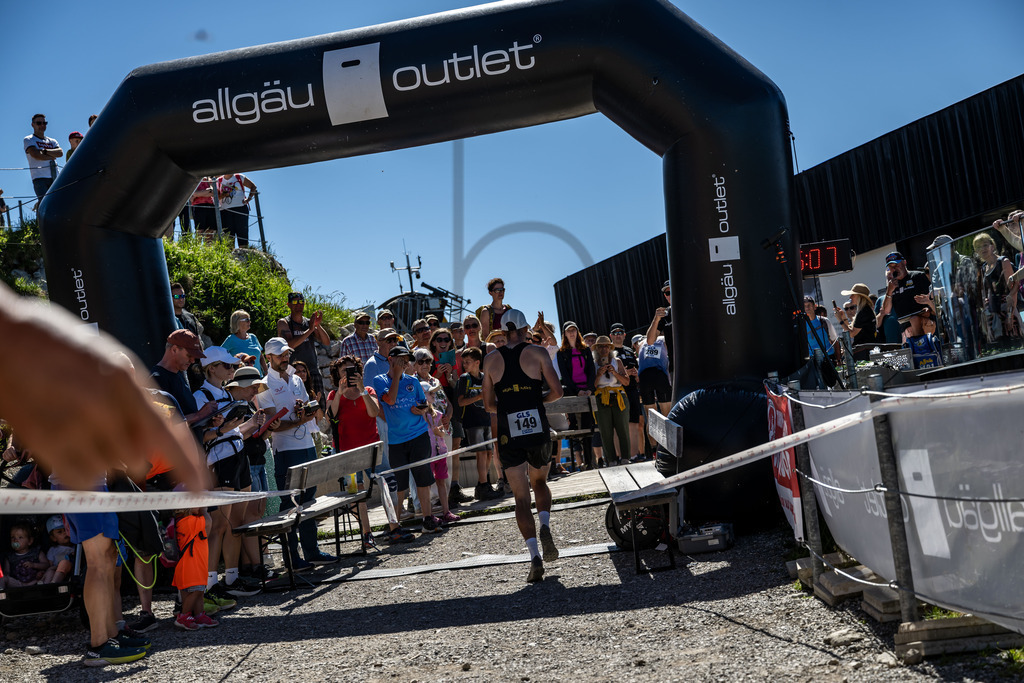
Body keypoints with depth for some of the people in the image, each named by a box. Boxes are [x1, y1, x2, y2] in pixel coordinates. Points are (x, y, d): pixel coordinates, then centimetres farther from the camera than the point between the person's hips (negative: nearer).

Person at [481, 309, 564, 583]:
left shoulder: (491, 359, 7)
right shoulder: (537, 352, 1)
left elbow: (489, 405, 10)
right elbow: (557, 391, -3)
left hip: (509, 434, 0)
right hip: (538, 429, 0)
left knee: (521, 497, 5)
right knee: (539, 482, 25)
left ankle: (535, 556, -7)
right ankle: (545, 526, -1)